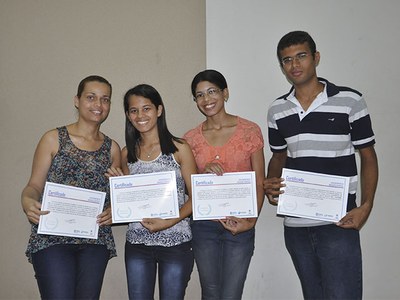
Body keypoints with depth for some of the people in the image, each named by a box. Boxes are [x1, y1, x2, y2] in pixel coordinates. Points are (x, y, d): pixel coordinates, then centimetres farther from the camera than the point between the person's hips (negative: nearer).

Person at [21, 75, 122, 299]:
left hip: (96, 240, 3)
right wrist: (27, 201, -19)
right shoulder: (54, 139, 3)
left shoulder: (112, 149, 11)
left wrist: (114, 211, -4)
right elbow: (35, 184, 3)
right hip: (52, 238, -3)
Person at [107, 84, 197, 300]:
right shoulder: (127, 153, 6)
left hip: (176, 242, -3)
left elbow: (195, 197, -4)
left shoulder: (179, 149, -5)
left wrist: (168, 222, -16)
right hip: (137, 242, 3)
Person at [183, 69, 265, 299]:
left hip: (240, 226, -2)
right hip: (204, 226, 2)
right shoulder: (191, 138, 4)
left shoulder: (250, 130, -2)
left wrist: (251, 220, -12)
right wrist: (204, 173, -11)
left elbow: (259, 182, 0)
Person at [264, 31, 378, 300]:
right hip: (295, 225, 4)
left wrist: (366, 206, -14)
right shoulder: (277, 110, 7)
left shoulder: (350, 101, -4)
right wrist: (271, 184, -4)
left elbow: (368, 157, 0)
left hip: (338, 223, -4)